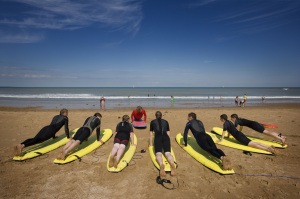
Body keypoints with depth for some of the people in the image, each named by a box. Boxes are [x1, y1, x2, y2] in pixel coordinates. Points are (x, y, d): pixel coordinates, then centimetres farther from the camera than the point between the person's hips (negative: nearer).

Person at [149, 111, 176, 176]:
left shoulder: (152, 122, 24)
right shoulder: (166, 121, 26)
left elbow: (151, 134, 26)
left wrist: (151, 144, 33)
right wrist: (168, 141, 41)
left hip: (157, 137, -1)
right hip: (166, 137, 2)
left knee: (158, 153, -16)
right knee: (168, 153, -12)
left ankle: (161, 164, -49)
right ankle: (172, 164, -45)